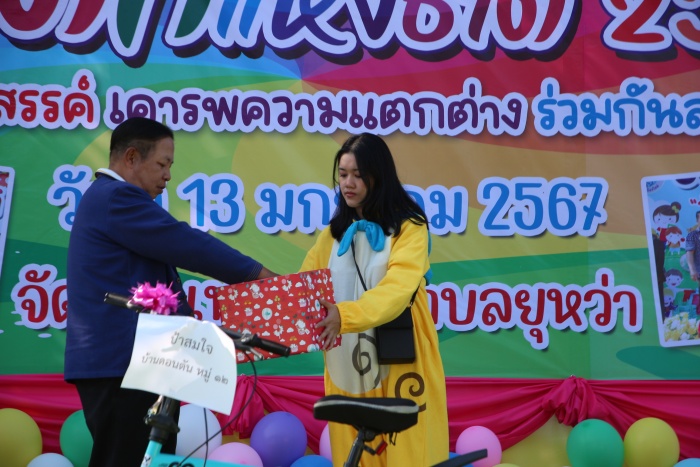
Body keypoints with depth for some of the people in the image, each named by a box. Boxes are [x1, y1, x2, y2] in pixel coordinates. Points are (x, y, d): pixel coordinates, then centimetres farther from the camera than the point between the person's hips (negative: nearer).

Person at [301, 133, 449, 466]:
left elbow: (397, 290, -20)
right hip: (347, 367, 4)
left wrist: (345, 315, -36)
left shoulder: (408, 227, -4)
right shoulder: (334, 233, 13)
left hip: (399, 363, -4)